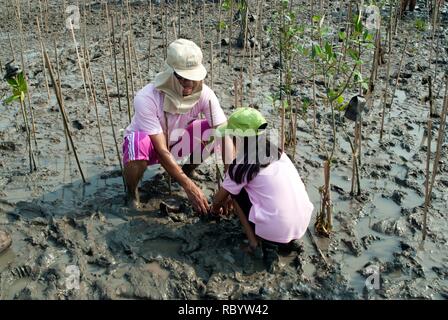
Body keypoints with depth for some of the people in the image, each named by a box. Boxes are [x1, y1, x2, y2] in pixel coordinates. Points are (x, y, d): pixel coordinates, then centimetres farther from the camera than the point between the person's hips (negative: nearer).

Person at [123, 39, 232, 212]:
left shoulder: (204, 94, -26)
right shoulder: (146, 98, -35)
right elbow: (162, 151, -34)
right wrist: (189, 187, -37)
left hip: (177, 139, 4)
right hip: (148, 142, -3)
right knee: (137, 152, -40)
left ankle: (187, 171, 6)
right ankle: (131, 191, -4)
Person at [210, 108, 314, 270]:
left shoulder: (241, 166, -6)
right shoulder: (277, 152, 9)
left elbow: (218, 200, 8)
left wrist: (215, 210, 32)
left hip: (275, 230, -5)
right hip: (303, 225, 6)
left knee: (236, 191, 12)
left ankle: (254, 242, 4)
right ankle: (289, 240, 16)